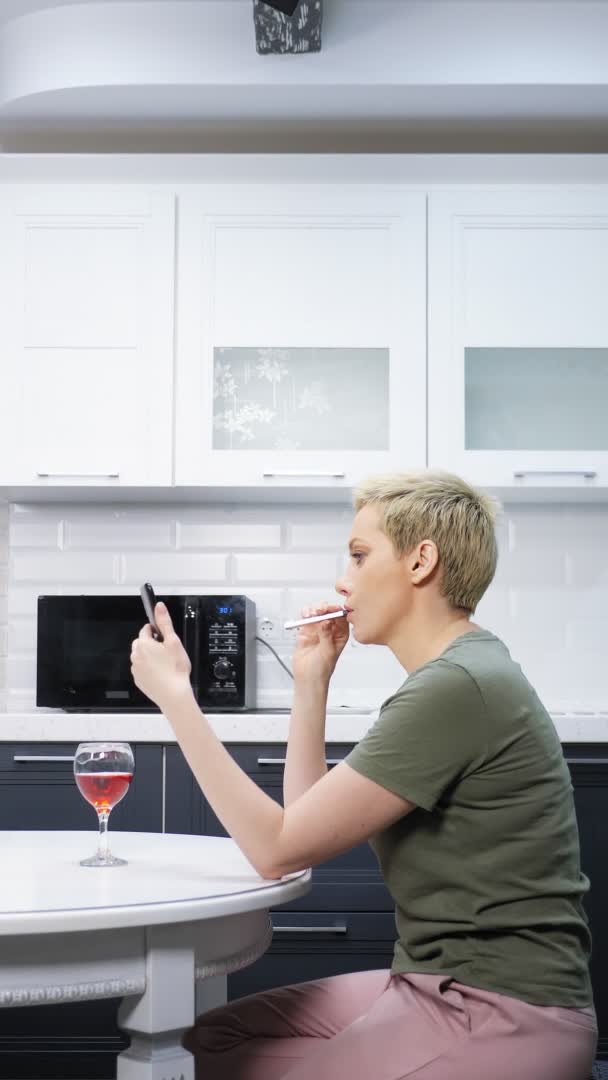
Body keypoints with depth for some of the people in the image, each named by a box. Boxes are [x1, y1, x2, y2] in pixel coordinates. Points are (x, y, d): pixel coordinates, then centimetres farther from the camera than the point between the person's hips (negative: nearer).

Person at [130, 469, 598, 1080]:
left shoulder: (457, 688, -20)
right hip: (440, 985, 9)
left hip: (503, 1018, -9)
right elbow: (306, 824, 14)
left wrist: (173, 694, -14)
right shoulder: (457, 674, 12)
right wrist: (310, 681, 6)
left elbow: (278, 848, -19)